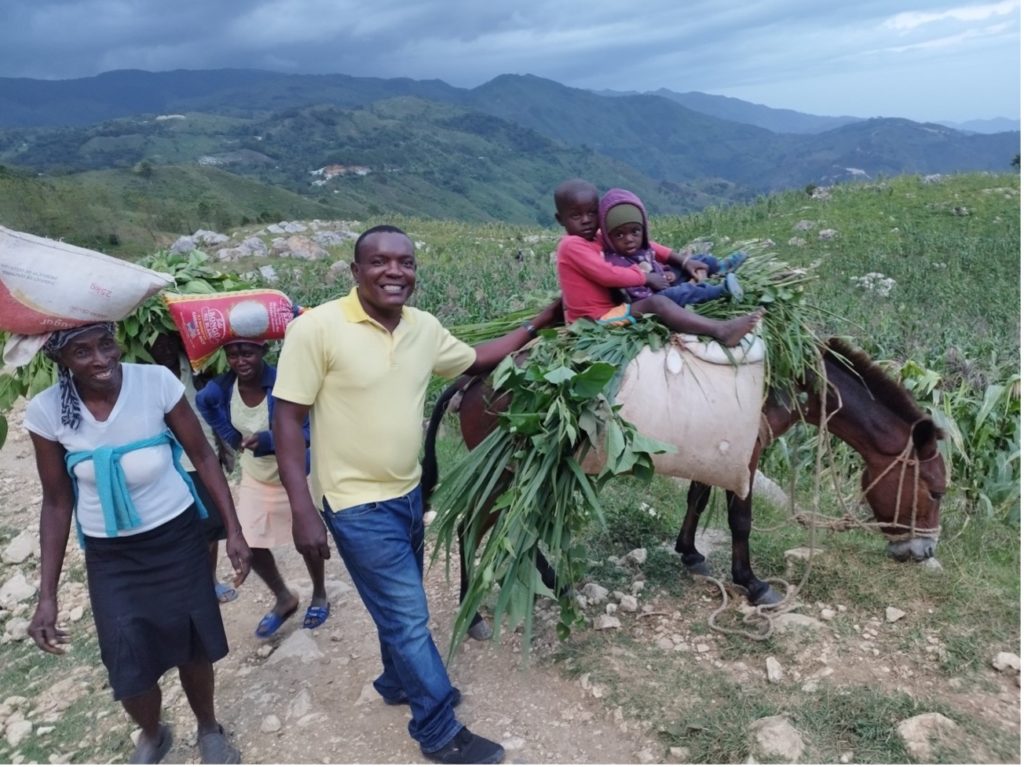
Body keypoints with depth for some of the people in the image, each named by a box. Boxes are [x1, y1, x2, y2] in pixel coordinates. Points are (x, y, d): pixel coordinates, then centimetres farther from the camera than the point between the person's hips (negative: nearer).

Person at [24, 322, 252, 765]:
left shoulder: (156, 382, -19)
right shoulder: (45, 411, -13)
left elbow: (202, 456, -7)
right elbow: (57, 503, -3)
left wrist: (233, 530, -10)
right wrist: (47, 595, -3)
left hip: (178, 538, -1)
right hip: (110, 557, 1)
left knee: (193, 646, 12)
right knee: (129, 670, 4)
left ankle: (208, 729, 43)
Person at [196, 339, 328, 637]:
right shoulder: (223, 386, -15)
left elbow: (309, 431, -28)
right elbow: (204, 402, 4)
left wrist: (267, 440, -40)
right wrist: (234, 438, -8)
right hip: (254, 477, 5)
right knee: (250, 544, 7)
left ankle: (319, 596, 38)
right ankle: (284, 598, 32)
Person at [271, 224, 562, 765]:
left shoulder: (424, 328, -1)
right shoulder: (317, 328, -19)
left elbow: (474, 361, 17)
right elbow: (288, 419, -17)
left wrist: (536, 324, 10)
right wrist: (303, 510, -19)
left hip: (408, 493, 7)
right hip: (358, 504, -6)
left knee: (402, 606, 24)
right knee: (408, 616, 1)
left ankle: (398, 681, 49)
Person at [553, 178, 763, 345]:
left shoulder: (600, 240, 13)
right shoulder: (572, 245, -14)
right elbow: (608, 275, -23)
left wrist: (682, 260, 7)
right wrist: (646, 277, -12)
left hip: (606, 312, 10)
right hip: (593, 321, -10)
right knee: (656, 303, -24)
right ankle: (721, 331, -35)